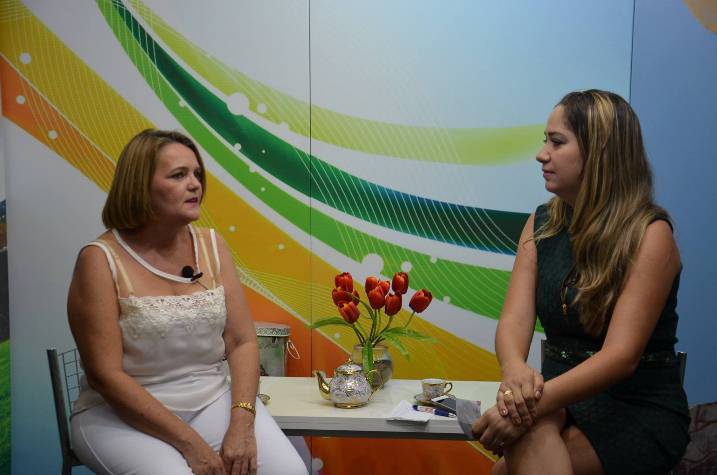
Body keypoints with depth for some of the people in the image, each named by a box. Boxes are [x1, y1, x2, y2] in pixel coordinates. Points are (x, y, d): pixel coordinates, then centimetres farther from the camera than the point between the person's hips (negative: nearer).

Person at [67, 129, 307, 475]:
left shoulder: (211, 245, 3)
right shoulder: (101, 259, -10)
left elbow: (242, 342, 0)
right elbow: (105, 375, -14)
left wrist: (241, 424, -14)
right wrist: (188, 441, -17)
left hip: (213, 401, 4)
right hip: (123, 414, -3)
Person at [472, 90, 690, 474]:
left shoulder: (649, 234, -12)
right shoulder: (541, 224, 4)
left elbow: (621, 355, -22)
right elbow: (514, 320, -8)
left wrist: (538, 400, -37)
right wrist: (514, 371, -31)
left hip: (639, 410, -4)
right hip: (564, 398, 4)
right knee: (529, 433, -31)